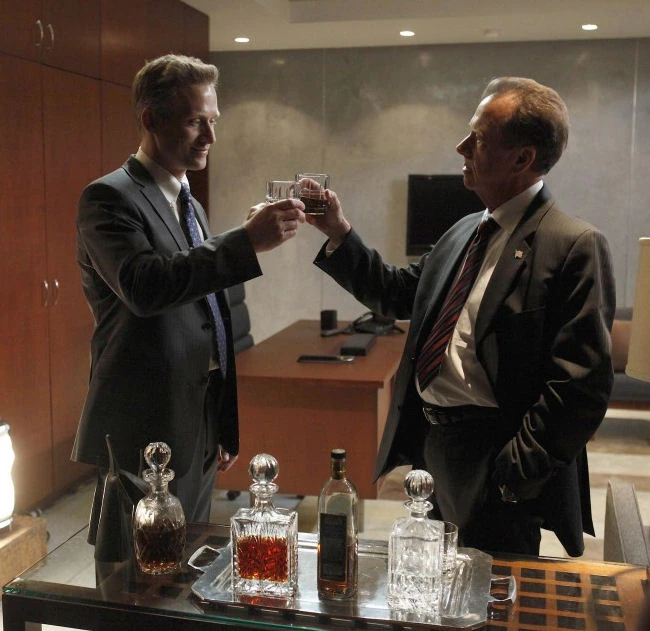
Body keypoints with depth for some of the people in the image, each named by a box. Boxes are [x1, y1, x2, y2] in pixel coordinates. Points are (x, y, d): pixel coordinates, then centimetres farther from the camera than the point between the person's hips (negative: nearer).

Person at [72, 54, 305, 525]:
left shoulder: (190, 205, 15)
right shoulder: (110, 197, -10)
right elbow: (142, 285, -31)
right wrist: (247, 242, -31)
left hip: (199, 438, 8)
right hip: (143, 440, -8)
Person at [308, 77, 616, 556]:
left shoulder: (575, 246, -15)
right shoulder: (465, 232, 11)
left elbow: (582, 384, -19)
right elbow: (398, 294, 18)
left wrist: (514, 472, -19)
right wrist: (339, 234, 9)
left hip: (491, 462, -8)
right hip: (430, 446, 8)